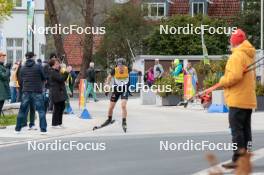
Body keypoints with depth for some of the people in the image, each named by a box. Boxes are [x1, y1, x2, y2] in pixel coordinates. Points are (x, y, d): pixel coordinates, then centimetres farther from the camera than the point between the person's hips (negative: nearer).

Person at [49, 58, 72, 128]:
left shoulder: (57, 71, 18)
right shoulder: (52, 72, -14)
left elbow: (63, 79, 20)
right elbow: (60, 79, -23)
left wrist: (66, 72, 9)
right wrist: (66, 72, -19)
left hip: (60, 93, 10)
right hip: (56, 93, -10)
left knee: (62, 107, 13)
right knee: (57, 108, -6)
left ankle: (59, 123, 21)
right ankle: (55, 124, 1)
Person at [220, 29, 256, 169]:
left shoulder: (237, 55, -14)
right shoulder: (249, 56, 17)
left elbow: (235, 76, -24)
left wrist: (223, 81, -9)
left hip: (238, 100, -9)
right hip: (249, 99, 9)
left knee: (236, 130, -7)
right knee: (246, 130, 11)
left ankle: (238, 160, -8)